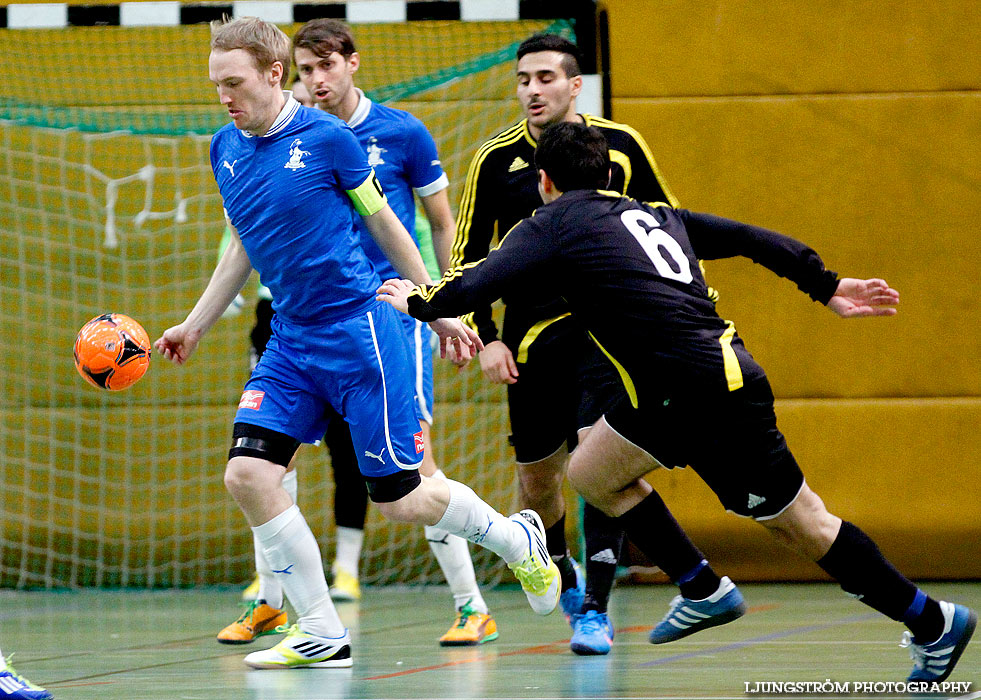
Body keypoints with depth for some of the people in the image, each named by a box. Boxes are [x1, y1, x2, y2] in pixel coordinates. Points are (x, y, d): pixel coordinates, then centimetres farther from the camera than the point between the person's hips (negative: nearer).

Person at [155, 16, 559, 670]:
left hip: (358, 328, -6)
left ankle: (519, 539, 26)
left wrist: (438, 308, 8)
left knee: (400, 497, -4)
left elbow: (385, 224, 1)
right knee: (248, 473, -11)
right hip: (289, 341, 6)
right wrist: (196, 324, 22)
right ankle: (322, 634, 0)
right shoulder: (226, 150, 7)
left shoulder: (327, 137, -10)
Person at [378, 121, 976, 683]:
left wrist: (419, 301, 11)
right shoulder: (657, 213, 20)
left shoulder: (553, 225, 1)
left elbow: (473, 287, -8)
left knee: (805, 525, 3)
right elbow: (757, 240, 19)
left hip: (707, 398, -7)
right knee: (591, 474, 19)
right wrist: (828, 288, 28)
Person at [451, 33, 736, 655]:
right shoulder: (497, 159, 0)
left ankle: (596, 610, -13)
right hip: (532, 336, 2)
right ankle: (564, 576, 38)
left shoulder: (620, 145, 0)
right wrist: (486, 339, -3)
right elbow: (468, 255, 6)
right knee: (537, 478, 7)